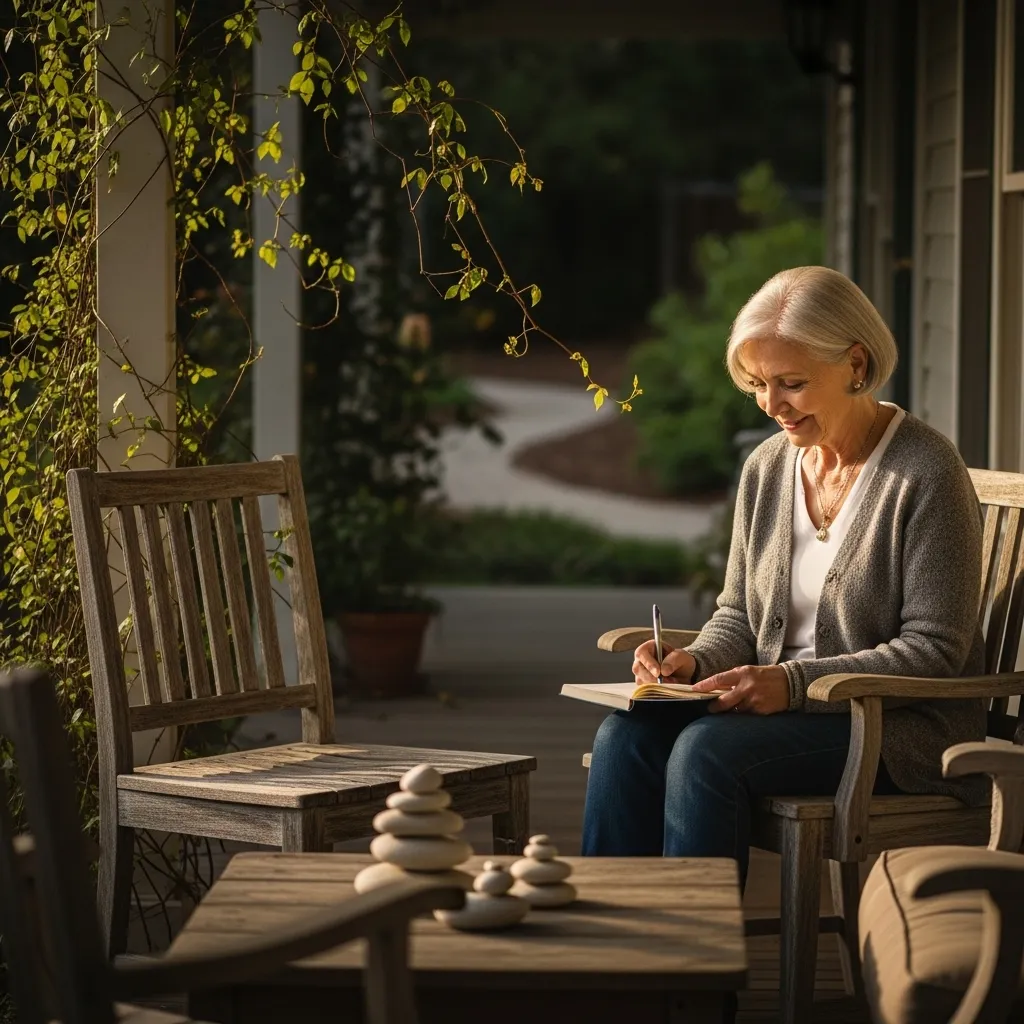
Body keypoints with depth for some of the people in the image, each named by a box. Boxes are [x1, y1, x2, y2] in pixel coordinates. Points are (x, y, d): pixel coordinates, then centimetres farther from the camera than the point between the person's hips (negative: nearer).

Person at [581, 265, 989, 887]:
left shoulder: (927, 475, -11)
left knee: (707, 749, -30)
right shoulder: (766, 468, 10)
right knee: (626, 735, -20)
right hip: (780, 708, 6)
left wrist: (794, 682, -24)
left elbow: (933, 650, -14)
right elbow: (738, 615, 17)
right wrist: (696, 662, -6)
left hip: (903, 728, -6)